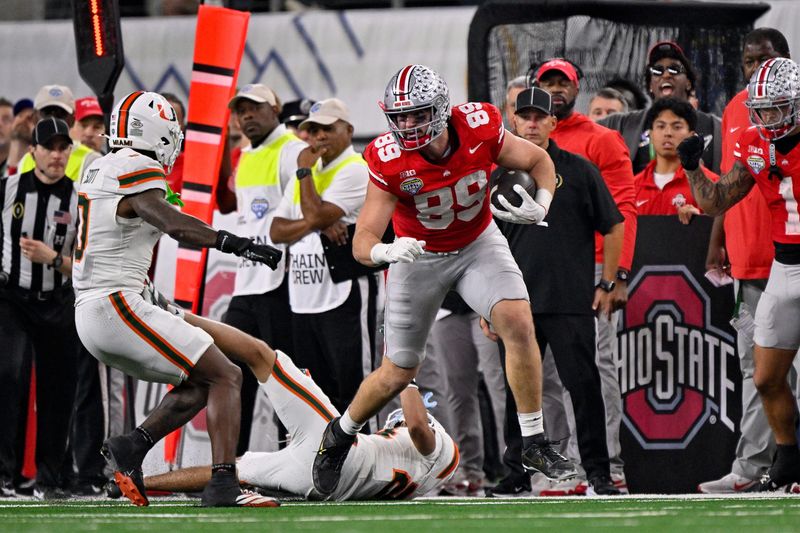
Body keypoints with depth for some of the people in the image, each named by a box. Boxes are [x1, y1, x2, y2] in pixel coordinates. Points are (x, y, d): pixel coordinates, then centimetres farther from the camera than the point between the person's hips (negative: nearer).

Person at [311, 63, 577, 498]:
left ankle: (534, 443, -11)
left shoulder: (479, 128, -24)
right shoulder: (389, 161, -28)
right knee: (397, 374, 5)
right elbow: (362, 243, -28)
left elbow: (539, 162, -5)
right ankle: (340, 436, 35)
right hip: (420, 255, -1)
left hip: (478, 243, 1)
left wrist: (540, 206, -25)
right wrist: (387, 251, -51)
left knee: (518, 323, -23)